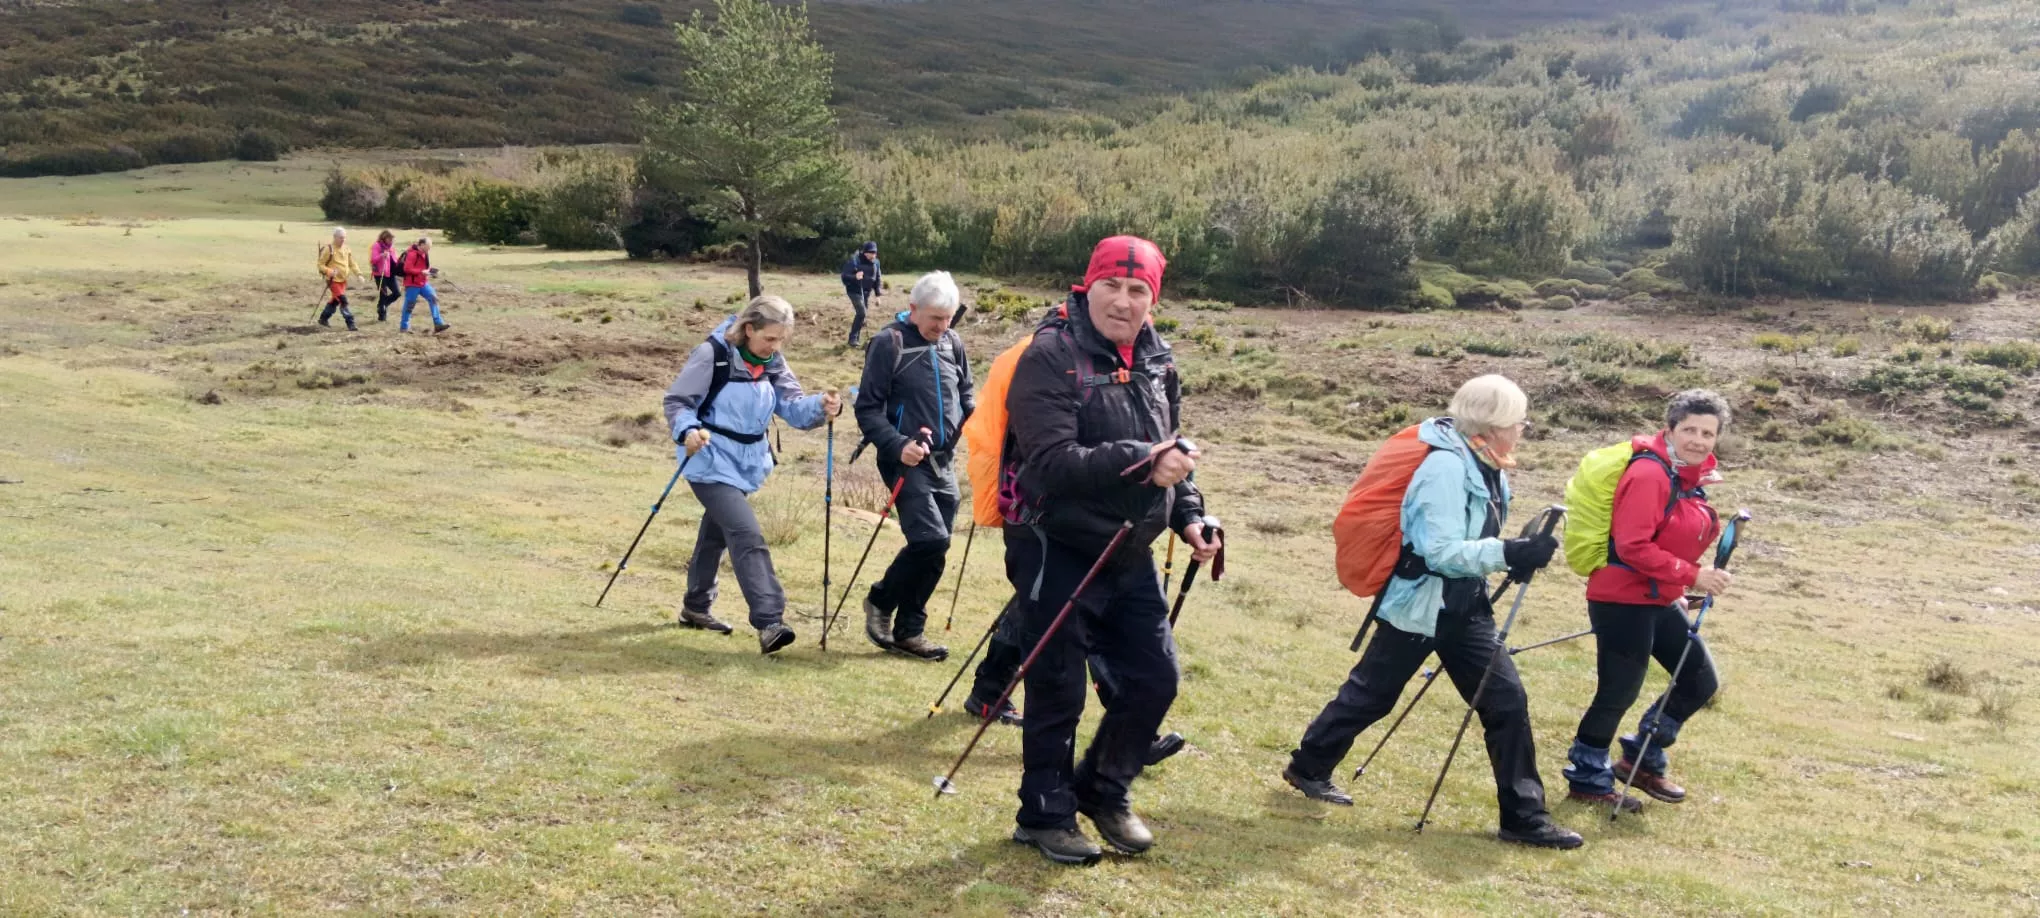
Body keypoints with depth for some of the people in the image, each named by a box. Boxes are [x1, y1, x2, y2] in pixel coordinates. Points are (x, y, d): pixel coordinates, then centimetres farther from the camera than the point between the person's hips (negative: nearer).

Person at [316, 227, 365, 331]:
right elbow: (320, 264, -10)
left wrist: (358, 274, 1)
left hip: (343, 280, 8)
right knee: (343, 301, -13)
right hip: (333, 280, -8)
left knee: (335, 300, 18)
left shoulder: (346, 249, 8)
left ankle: (323, 318, 35)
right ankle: (350, 324, -13)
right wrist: (329, 272, -27)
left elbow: (352, 263, 15)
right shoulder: (328, 249, -13)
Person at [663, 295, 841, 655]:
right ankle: (769, 622, -25)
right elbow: (676, 401, -14)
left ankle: (695, 607, 39)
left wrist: (821, 407, -26)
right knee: (747, 535, -20)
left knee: (717, 532, 21)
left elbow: (792, 406, -5)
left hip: (746, 463, 8)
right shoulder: (711, 354, -17)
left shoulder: (773, 363, 3)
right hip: (712, 462, -7)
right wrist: (688, 431, -33)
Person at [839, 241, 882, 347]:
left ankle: (856, 338, 19)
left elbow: (877, 279, 13)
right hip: (855, 291, -6)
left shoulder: (876, 262, 1)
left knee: (862, 314, 8)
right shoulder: (854, 260, -18)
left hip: (867, 292, 6)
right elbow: (844, 276, -19)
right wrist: (855, 277, -38)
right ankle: (853, 338, -10)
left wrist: (877, 294, 10)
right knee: (861, 313, -18)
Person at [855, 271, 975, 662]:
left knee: (934, 549, 6)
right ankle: (880, 601, 6)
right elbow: (868, 409, -9)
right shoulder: (888, 343, -8)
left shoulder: (952, 344, 9)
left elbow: (966, 396, 21)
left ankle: (908, 631, 18)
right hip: (907, 462, -6)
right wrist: (898, 445, -23)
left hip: (943, 463, 6)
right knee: (930, 539, -18)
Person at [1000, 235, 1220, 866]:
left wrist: (1189, 516, 7)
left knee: (1154, 679, 11)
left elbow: (1172, 454, 21)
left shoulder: (1156, 363, 8)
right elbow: (1052, 461, -27)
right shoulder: (1051, 357, -16)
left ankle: (1103, 792, 33)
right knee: (1058, 691, 3)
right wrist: (1139, 464, -34)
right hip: (1058, 552, -7)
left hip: (1130, 554, 7)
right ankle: (1045, 816, 23)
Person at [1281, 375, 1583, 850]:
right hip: (1420, 608, -8)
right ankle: (1308, 767, 30)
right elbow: (1441, 552, -28)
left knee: (1507, 699, 1)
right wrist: (1510, 554, -34)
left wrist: (1522, 552, 3)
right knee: (1369, 695, 9)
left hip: (1464, 608, 8)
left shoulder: (1486, 469, 5)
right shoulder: (1446, 465, -22)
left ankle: (1524, 815, 8)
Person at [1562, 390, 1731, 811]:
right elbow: (1632, 545, -25)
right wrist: (1692, 576, -23)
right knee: (1619, 692, -1)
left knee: (1701, 681, 14)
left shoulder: (1693, 477, 8)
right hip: (1623, 600, -9)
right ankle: (1587, 777, 18)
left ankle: (1642, 759, 29)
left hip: (1660, 600, 9)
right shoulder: (1649, 474, -20)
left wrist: (1678, 588, 11)